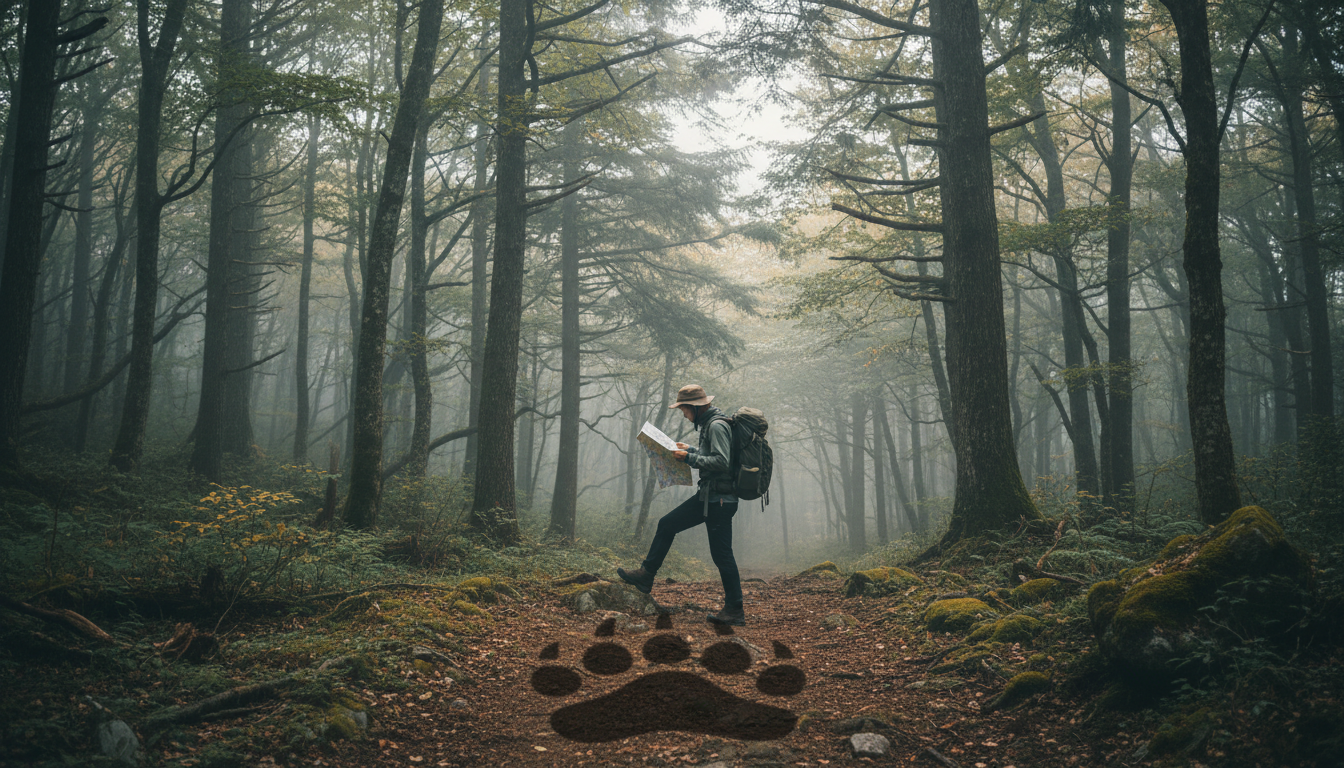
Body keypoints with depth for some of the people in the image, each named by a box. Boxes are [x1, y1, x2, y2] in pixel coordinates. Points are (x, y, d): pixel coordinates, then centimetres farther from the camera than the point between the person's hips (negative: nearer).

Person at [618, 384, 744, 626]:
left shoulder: (717, 426, -17)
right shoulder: (708, 423, 14)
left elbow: (721, 461, -26)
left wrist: (689, 458, -18)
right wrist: (691, 450, 15)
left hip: (719, 500, -10)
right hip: (707, 497, 10)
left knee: (721, 554, -5)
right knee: (667, 524, 14)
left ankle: (735, 611, 2)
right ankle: (645, 575, 22)